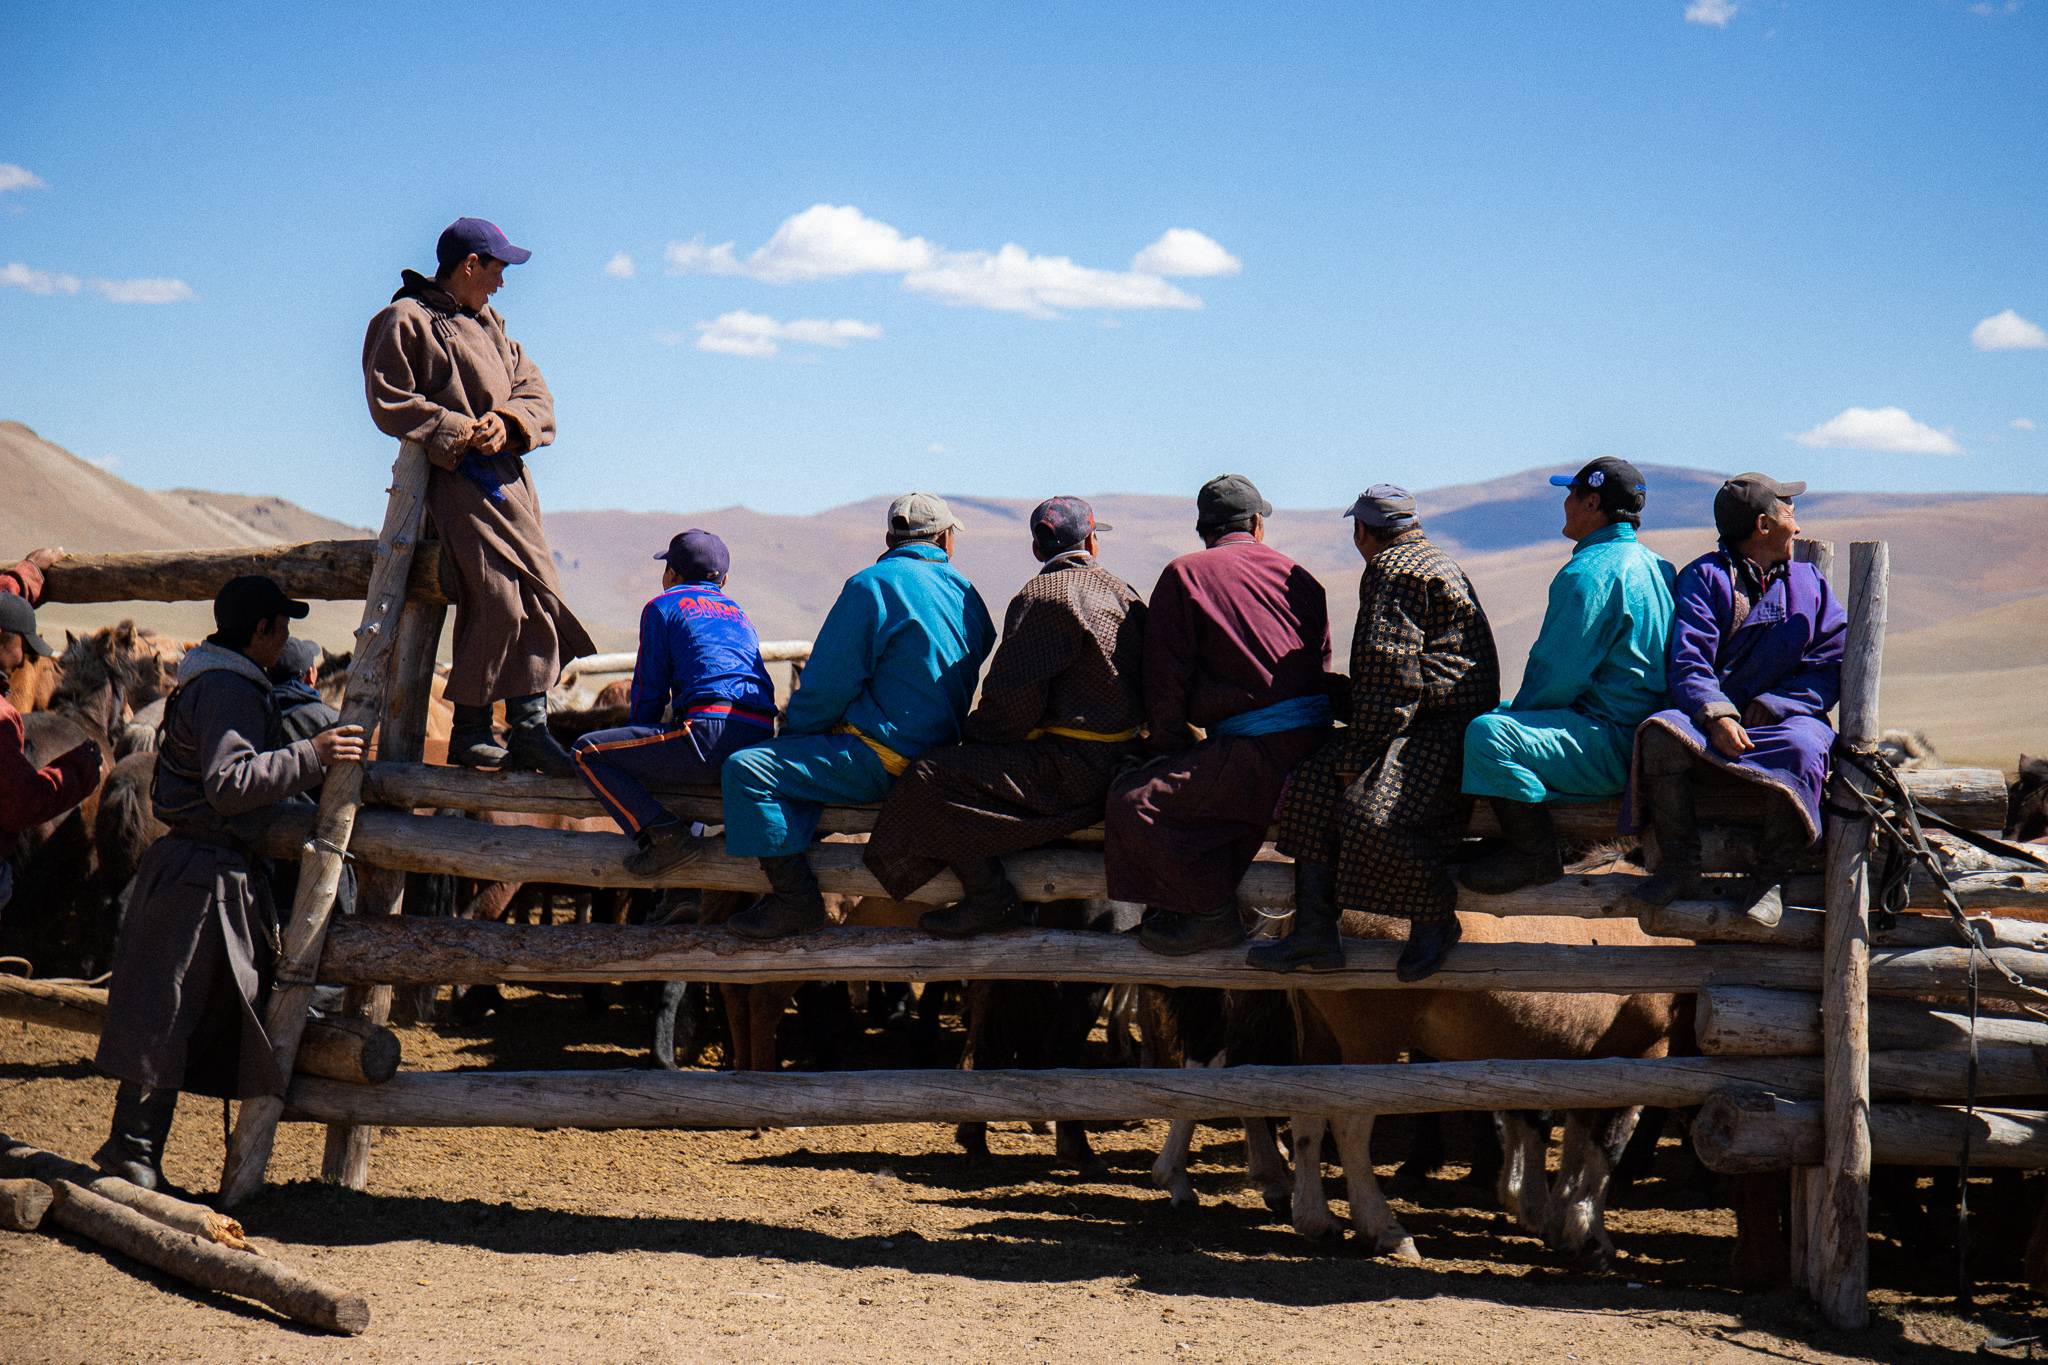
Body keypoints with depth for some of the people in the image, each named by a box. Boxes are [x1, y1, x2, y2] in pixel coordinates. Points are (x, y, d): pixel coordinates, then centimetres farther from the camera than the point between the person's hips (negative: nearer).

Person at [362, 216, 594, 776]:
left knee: (539, 594, 2)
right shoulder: (407, 321, -2)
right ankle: (468, 734, -9)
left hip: (509, 478, 8)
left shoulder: (489, 325, 22)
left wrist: (507, 422, -7)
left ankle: (530, 726, 7)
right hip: (459, 481, -8)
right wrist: (458, 430, -16)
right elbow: (389, 402, -8)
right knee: (496, 601, -16)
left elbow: (536, 394, 15)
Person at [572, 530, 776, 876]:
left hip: (710, 733, -8)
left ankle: (666, 836, -16)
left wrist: (633, 746, 25)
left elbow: (650, 694, 9)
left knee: (587, 753, 2)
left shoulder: (663, 607, 12)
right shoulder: (739, 614, 31)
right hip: (760, 739, 8)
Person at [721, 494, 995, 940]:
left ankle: (794, 900, -12)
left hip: (881, 760, -9)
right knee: (797, 761, 27)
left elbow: (829, 683, -13)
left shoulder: (872, 586, -11)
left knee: (744, 770, -14)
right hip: (935, 749, 9)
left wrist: (792, 734, 5)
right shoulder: (965, 594, 13)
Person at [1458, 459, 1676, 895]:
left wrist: (1516, 715, -1)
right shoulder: (1651, 563, 16)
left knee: (1487, 733, -29)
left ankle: (1536, 855, -17)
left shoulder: (1589, 573, -18)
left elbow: (1556, 675, -19)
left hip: (1611, 746, -11)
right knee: (1490, 713, 23)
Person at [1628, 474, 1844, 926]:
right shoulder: (1706, 576, 7)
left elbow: (1834, 665, 7)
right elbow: (1688, 661, -6)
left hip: (1786, 717, 1)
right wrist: (1717, 717, -26)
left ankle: (1767, 879, -18)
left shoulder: (1809, 583, 19)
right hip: (1711, 715, -1)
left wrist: (1774, 703, -10)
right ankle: (1680, 868, -20)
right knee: (1660, 733, -33)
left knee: (1801, 751, -35)